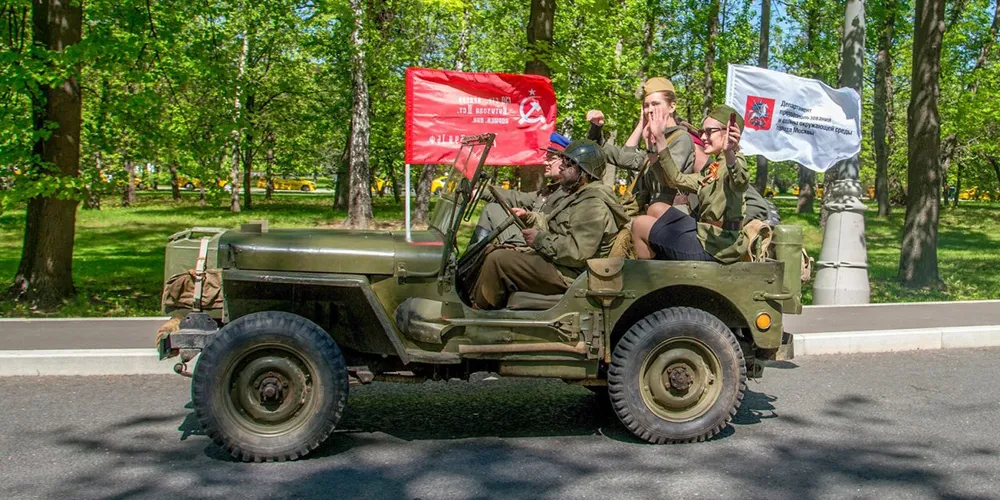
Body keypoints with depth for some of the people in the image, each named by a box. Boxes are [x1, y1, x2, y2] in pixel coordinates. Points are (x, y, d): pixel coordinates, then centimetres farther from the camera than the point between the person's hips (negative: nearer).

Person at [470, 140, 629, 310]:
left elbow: (578, 252, -28)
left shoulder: (594, 206, -20)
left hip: (567, 275, -12)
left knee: (498, 259, -19)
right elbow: (553, 224, 29)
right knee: (498, 252, 12)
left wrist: (540, 239, -20)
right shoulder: (579, 196, 17)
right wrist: (529, 217, 12)